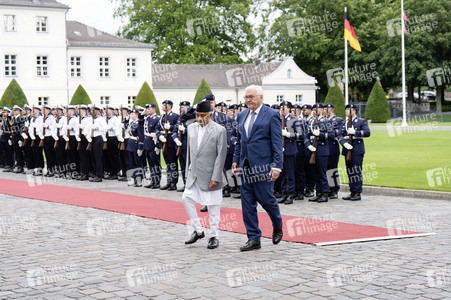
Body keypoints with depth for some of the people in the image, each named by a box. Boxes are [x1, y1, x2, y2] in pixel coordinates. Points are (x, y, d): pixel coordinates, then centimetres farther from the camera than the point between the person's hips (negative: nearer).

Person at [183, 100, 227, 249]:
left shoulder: (219, 130, -10)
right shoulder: (192, 128, 8)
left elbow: (221, 155, -12)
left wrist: (215, 178, -16)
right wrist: (188, 172, 13)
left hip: (210, 175, -6)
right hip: (194, 174, 6)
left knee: (213, 206, 1)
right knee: (187, 198, 1)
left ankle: (214, 236, 14)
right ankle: (198, 230, 16)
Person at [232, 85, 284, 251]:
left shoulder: (272, 115, -5)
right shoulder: (242, 116, 14)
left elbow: (277, 143, -8)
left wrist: (277, 166, -14)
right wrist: (236, 160, 12)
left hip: (262, 165, -6)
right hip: (246, 166, 6)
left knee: (265, 198, -3)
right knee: (247, 202, 4)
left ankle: (277, 226, 27)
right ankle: (254, 239, 11)